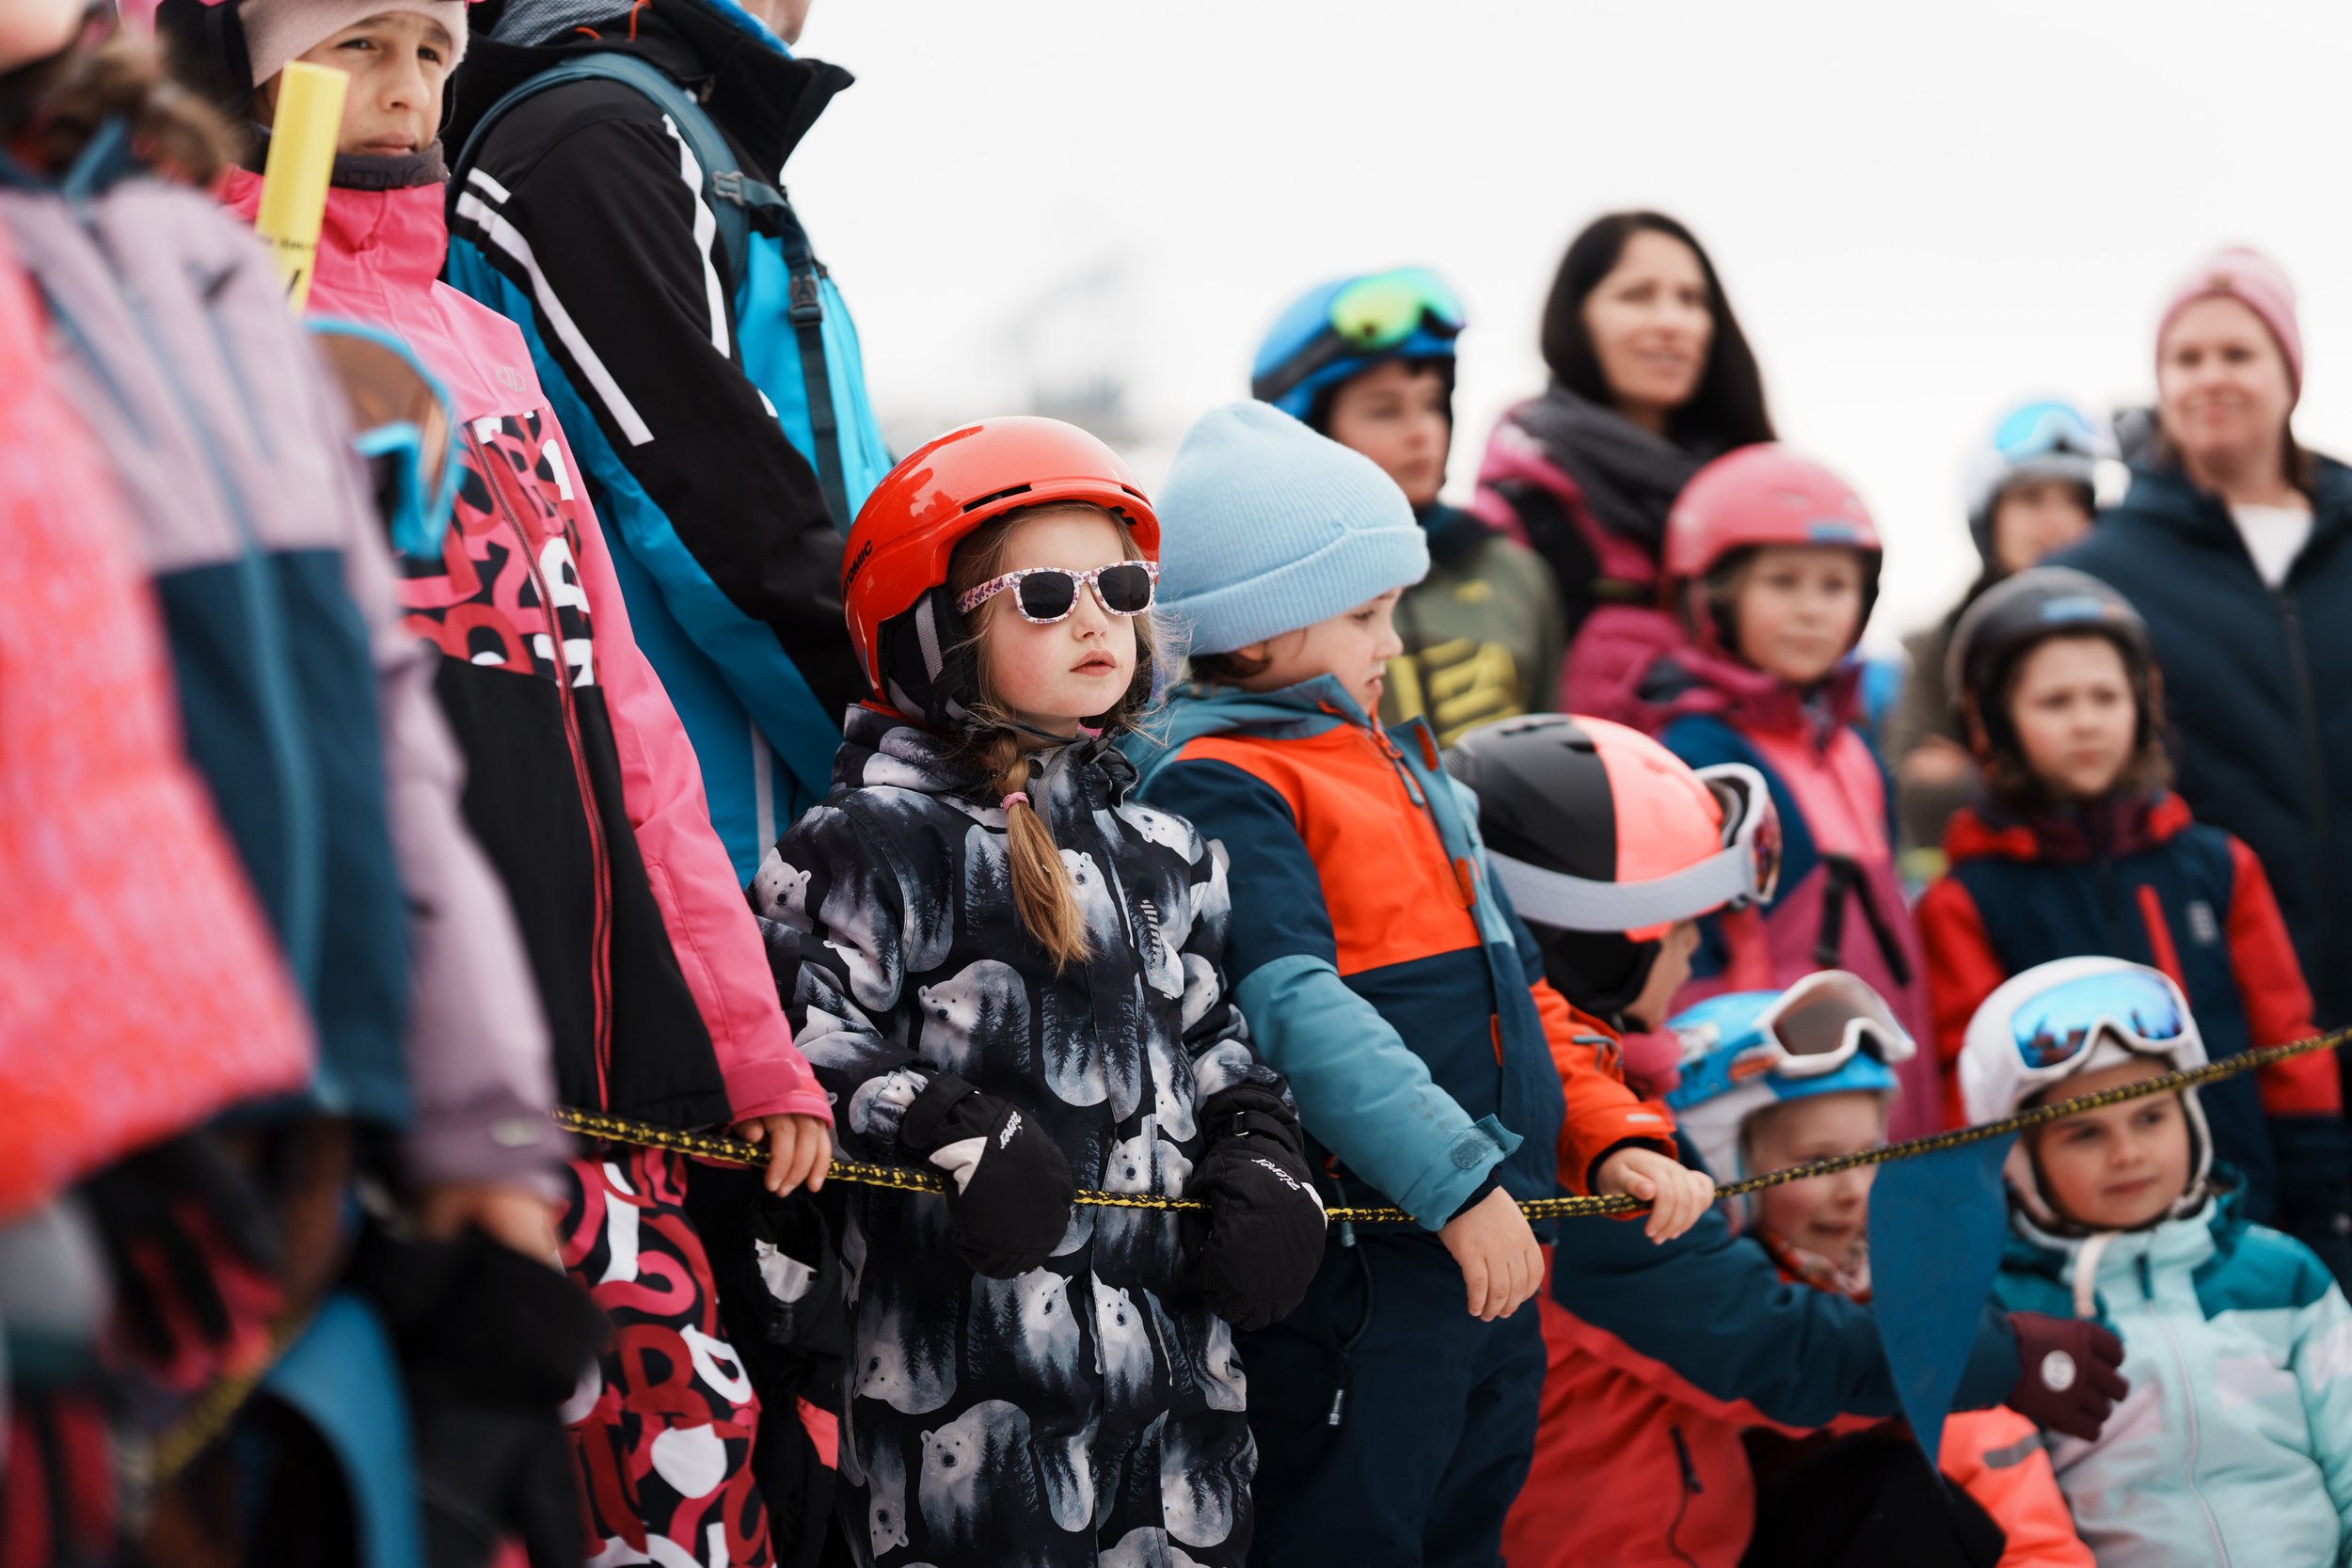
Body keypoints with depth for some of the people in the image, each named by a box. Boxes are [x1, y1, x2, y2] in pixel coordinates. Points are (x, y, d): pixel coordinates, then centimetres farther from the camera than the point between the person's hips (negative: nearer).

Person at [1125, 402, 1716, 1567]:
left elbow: (1505, 979, 25)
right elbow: (1294, 1007, -23)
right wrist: (1460, 1182, -27)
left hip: (1485, 1259, 10)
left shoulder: (1400, 766, 20)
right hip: (1349, 1278, -9)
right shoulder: (1222, 788, -11)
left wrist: (1611, 1139, 12)